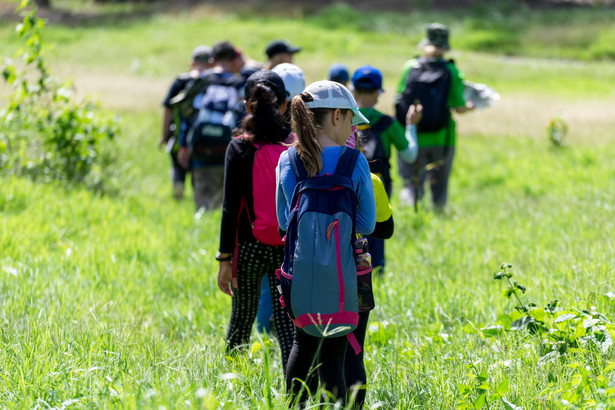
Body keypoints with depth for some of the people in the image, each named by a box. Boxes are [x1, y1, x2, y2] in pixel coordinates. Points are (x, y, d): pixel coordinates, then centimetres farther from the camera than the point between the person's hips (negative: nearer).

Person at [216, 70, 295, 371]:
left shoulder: (239, 148, -6)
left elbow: (230, 207, -7)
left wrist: (225, 258, -4)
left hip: (249, 247, 0)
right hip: (289, 247, 0)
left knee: (242, 316, 16)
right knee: (286, 319, 1)